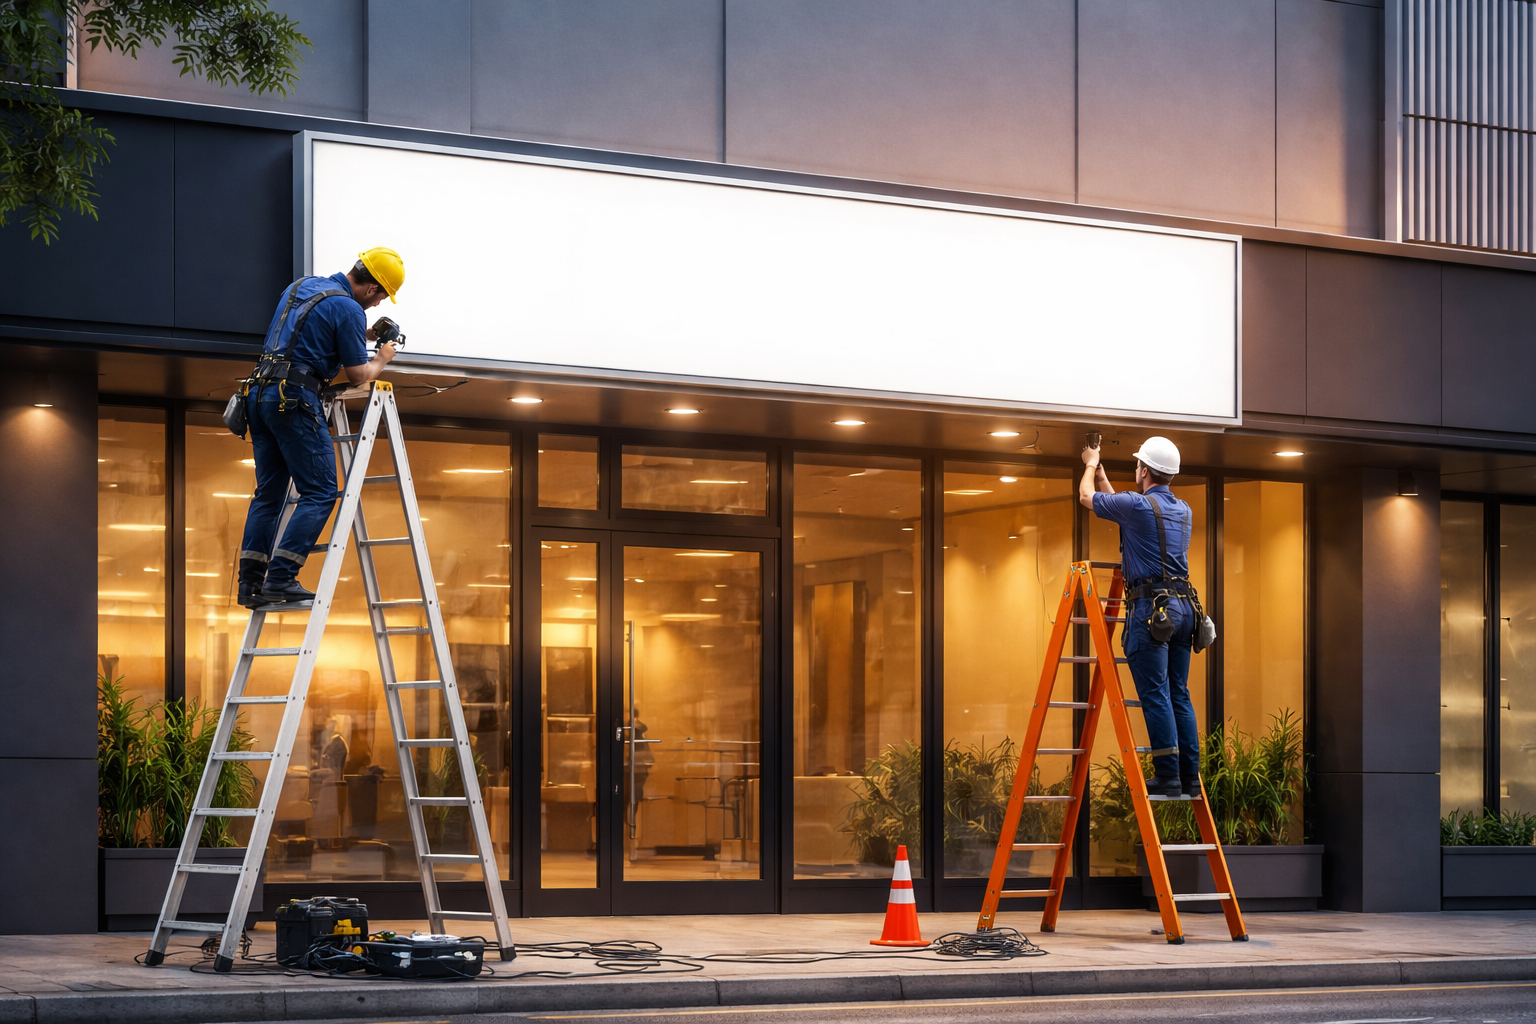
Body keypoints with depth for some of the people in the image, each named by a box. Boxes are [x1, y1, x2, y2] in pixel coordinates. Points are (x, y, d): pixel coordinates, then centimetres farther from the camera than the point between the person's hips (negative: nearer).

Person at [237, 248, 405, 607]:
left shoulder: (302, 286, 19)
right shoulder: (348, 308, -8)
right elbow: (358, 374, -3)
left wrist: (363, 334, 30)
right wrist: (381, 360, 18)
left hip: (260, 394, 9)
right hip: (295, 398, -9)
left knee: (268, 493, 12)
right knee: (320, 493, -4)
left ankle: (251, 582, 6)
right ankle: (281, 578, -14)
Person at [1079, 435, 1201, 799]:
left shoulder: (1138, 505, -9)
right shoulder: (1184, 510, 15)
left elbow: (1087, 496, 9)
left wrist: (1091, 465, 28)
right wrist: (1100, 472, 41)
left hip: (1150, 608, -7)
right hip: (1184, 606, 7)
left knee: (1155, 695, -7)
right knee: (1179, 694, 10)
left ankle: (1167, 777, -11)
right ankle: (1190, 778, 9)